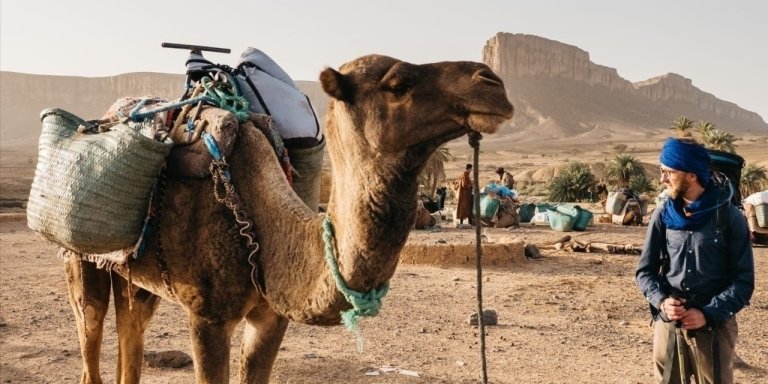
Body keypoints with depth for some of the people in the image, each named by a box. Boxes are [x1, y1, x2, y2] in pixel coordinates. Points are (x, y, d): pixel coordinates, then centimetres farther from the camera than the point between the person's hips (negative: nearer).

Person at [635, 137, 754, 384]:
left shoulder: (729, 217, -7)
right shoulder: (663, 215, 0)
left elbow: (743, 280, -5)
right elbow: (645, 270, 4)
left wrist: (709, 314, -16)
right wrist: (661, 300, -14)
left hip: (714, 326, -2)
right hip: (668, 324, 3)